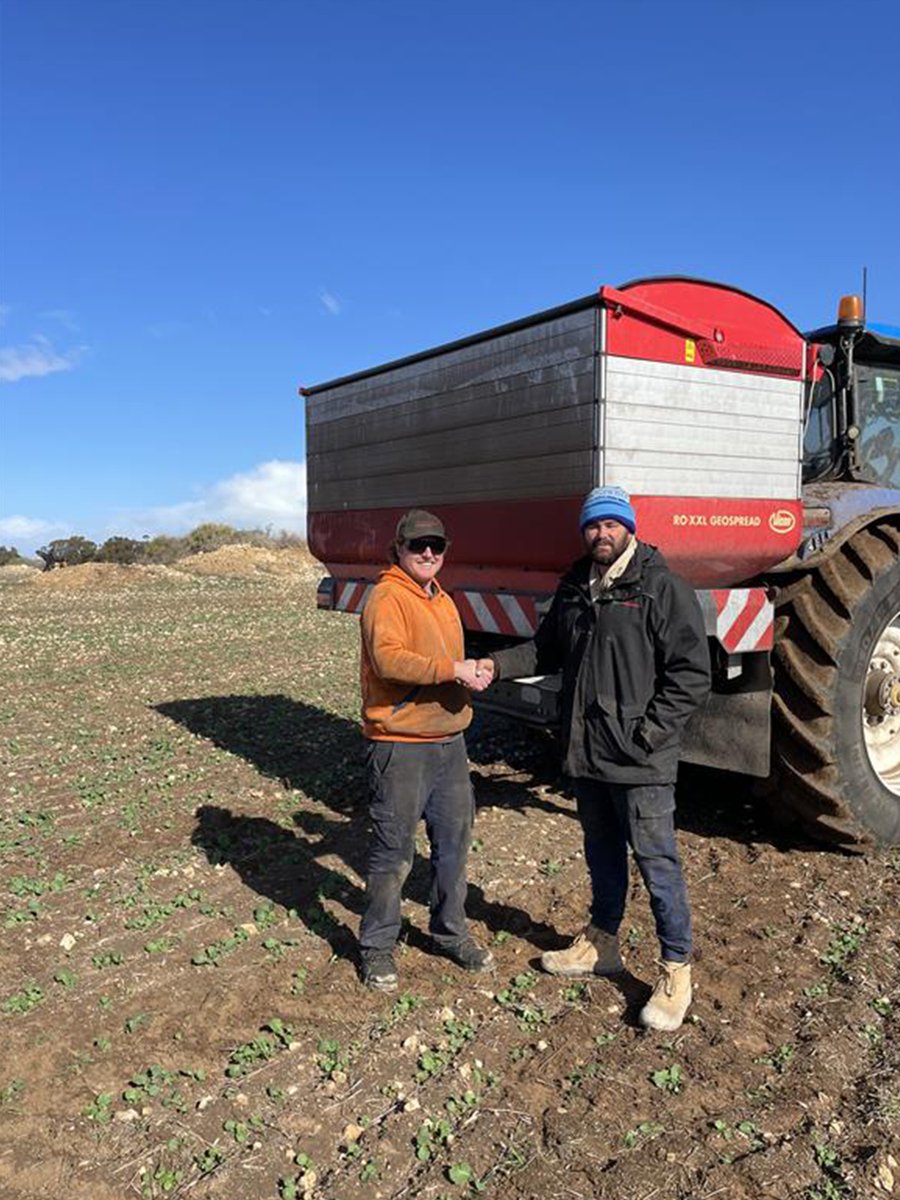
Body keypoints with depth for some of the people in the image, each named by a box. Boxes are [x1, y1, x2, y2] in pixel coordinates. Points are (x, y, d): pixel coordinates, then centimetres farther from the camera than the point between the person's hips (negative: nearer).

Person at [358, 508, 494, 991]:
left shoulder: (443, 601, 15)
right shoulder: (387, 597, -12)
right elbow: (388, 659, -28)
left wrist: (472, 675, 10)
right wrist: (454, 670, -27)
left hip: (449, 741, 8)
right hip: (400, 747, -8)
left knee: (454, 843, 18)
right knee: (393, 853, 4)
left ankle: (451, 932, 37)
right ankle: (377, 946, 23)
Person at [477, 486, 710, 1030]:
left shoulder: (663, 588, -11)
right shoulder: (575, 588, 10)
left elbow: (692, 674, -14)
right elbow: (546, 649, 17)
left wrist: (646, 734, -18)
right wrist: (499, 664, 0)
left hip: (641, 761, -7)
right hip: (586, 755, 7)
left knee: (655, 860, 2)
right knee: (602, 853, 21)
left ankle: (677, 971, 19)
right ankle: (602, 943, 39)